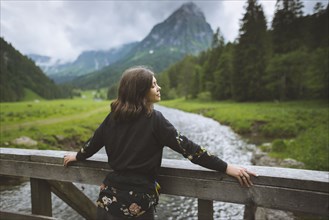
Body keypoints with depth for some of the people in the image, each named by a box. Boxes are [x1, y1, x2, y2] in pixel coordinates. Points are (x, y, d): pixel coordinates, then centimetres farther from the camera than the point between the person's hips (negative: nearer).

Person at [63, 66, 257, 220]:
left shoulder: (114, 117, -2)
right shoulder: (154, 119, -17)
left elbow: (94, 142, 11)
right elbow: (187, 148, -20)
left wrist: (77, 156, 32)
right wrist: (227, 167, -16)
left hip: (109, 198, 5)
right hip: (138, 202, -4)